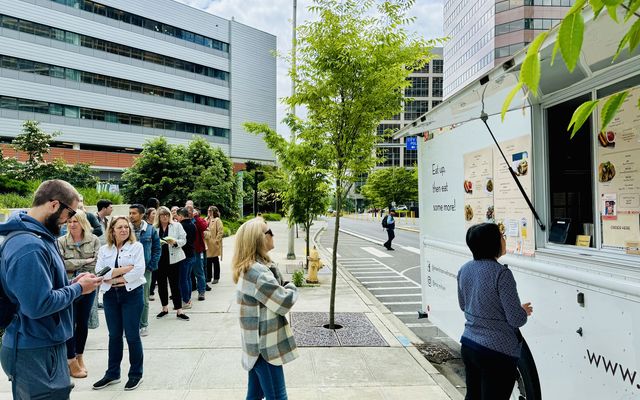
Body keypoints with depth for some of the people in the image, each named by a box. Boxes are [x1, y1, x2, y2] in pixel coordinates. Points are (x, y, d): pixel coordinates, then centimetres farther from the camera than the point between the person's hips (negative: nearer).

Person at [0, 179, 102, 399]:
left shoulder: (36, 237, 8)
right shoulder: (29, 246, -26)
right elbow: (38, 305, -29)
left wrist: (72, 282, 3)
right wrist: (78, 288, -16)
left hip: (46, 345, 10)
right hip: (35, 353, -10)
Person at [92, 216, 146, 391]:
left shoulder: (136, 246, -2)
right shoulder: (104, 250, 8)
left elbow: (138, 270, -14)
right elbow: (99, 273, -4)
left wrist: (116, 278, -12)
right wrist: (123, 269, -14)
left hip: (132, 293, -3)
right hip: (110, 295, 4)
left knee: (132, 335, 1)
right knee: (114, 335, 12)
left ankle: (136, 373, 15)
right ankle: (112, 373, 26)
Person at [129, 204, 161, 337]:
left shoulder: (150, 230, 0)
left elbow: (157, 249, 3)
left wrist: (152, 266, -5)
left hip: (144, 269, 0)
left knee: (144, 299, 9)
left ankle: (143, 325, 22)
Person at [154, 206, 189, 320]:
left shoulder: (177, 225, 2)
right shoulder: (154, 227, 3)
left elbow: (183, 240, -1)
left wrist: (175, 242, -19)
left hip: (173, 259, -2)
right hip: (159, 259, 2)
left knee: (175, 285, 0)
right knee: (161, 285, 11)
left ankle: (179, 311, 5)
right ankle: (164, 308, 27)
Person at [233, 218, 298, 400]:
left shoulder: (250, 267, 8)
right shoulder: (258, 271, -25)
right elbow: (284, 302, -21)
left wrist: (284, 287, -1)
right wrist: (291, 287, -3)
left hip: (258, 343, 10)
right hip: (265, 345, -10)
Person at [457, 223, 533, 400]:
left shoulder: (464, 270, 2)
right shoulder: (501, 274, -20)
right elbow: (516, 319, -17)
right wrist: (525, 311, 3)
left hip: (468, 345, 7)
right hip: (496, 352, -7)